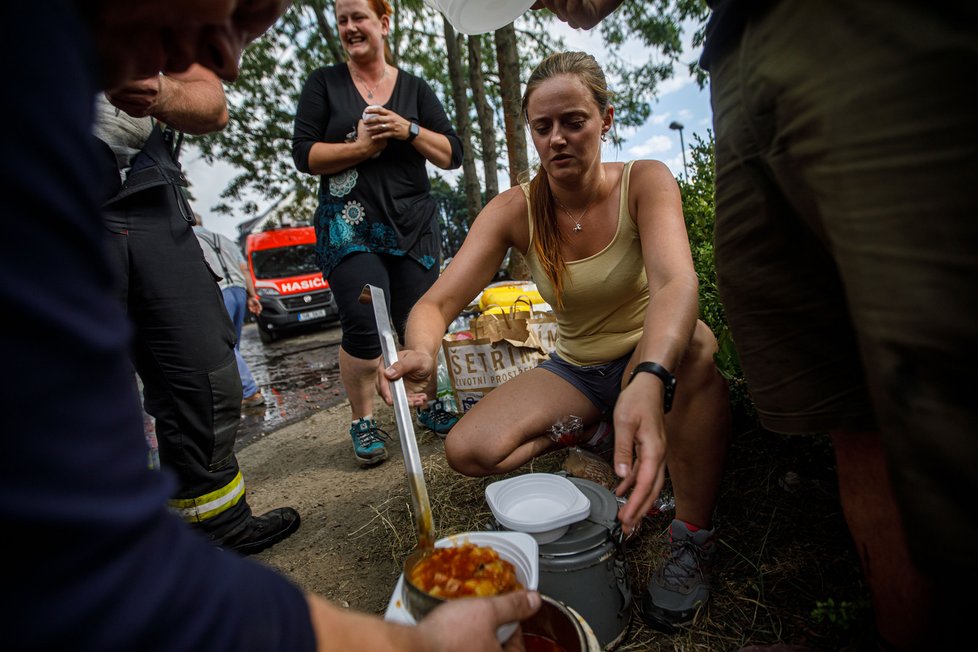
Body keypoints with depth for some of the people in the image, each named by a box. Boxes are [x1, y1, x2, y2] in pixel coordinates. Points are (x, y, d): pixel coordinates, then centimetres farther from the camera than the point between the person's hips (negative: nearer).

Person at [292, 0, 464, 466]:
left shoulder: (415, 88, 15)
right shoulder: (324, 83, 11)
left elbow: (451, 155, 7)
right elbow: (304, 154, 2)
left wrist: (408, 130, -8)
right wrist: (359, 147, -10)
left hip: (414, 224, 2)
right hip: (348, 224, -2)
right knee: (364, 327, -13)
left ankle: (431, 404, 23)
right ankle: (363, 421, 8)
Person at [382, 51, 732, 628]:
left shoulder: (645, 182, -15)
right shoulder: (514, 211, -11)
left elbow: (676, 282, -34)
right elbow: (437, 303, -19)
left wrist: (650, 380, -55)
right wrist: (423, 352, -43)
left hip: (653, 357, -1)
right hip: (577, 373, 2)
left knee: (692, 346, -38)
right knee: (469, 450, -19)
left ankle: (695, 537, -16)